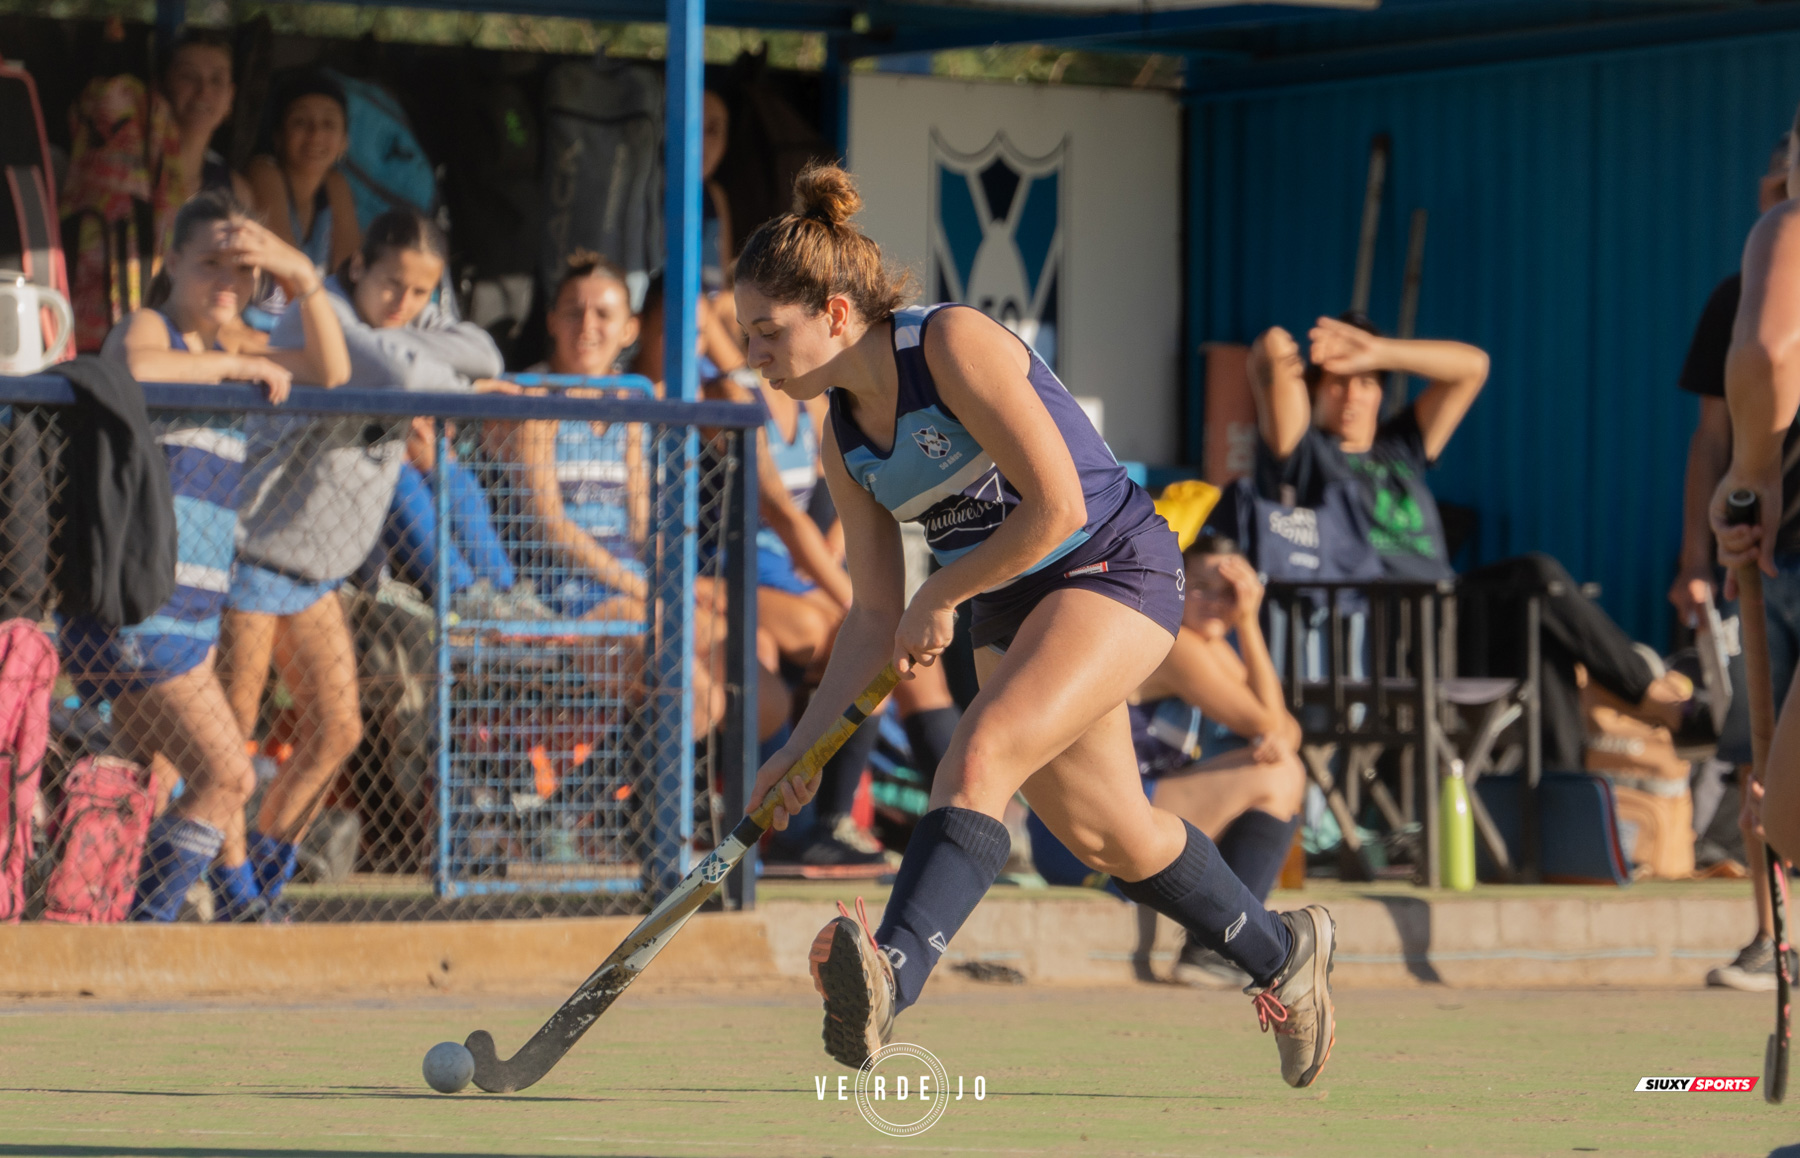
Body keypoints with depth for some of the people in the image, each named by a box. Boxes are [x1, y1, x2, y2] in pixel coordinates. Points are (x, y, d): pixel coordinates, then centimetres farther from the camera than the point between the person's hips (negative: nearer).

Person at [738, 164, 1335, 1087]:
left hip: (1117, 567, -8)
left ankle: (891, 976, -47)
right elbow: (874, 615, 7)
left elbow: (1055, 507, -24)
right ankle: (1282, 955, 36)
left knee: (982, 755, -29)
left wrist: (940, 601, -13)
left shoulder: (953, 344, -21)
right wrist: (805, 745, -2)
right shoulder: (843, 441, 2)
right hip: (1011, 610, 8)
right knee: (1108, 838, 12)